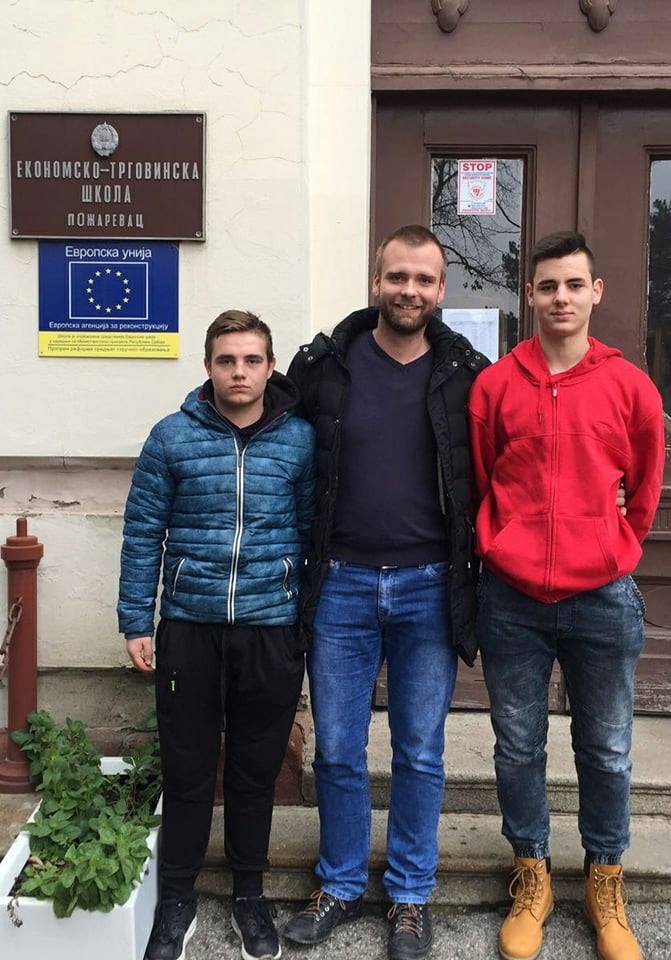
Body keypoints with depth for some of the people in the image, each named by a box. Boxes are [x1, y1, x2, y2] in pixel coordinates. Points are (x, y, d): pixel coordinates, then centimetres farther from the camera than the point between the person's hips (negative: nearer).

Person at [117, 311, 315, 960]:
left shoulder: (300, 440, 0)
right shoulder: (172, 437, -2)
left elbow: (313, 533, 4)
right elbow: (142, 534, 1)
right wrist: (136, 623, 0)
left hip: (271, 630, 1)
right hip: (189, 627, 0)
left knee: (256, 770, 14)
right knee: (187, 770, 10)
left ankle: (249, 894, 34)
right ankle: (176, 900, 30)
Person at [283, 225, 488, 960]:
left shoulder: (467, 373, -1)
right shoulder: (322, 364, -1)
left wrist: (469, 572, 2)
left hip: (429, 588, 0)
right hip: (341, 585, 1)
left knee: (420, 755, 12)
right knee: (336, 753, 11)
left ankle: (410, 896, 31)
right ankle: (340, 887, 32)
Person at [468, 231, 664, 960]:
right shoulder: (494, 385, -2)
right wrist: (502, 548, 9)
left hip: (603, 599, 0)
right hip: (512, 599, 0)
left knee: (606, 752, 13)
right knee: (517, 748, 11)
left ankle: (605, 886, 33)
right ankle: (531, 879, 32)